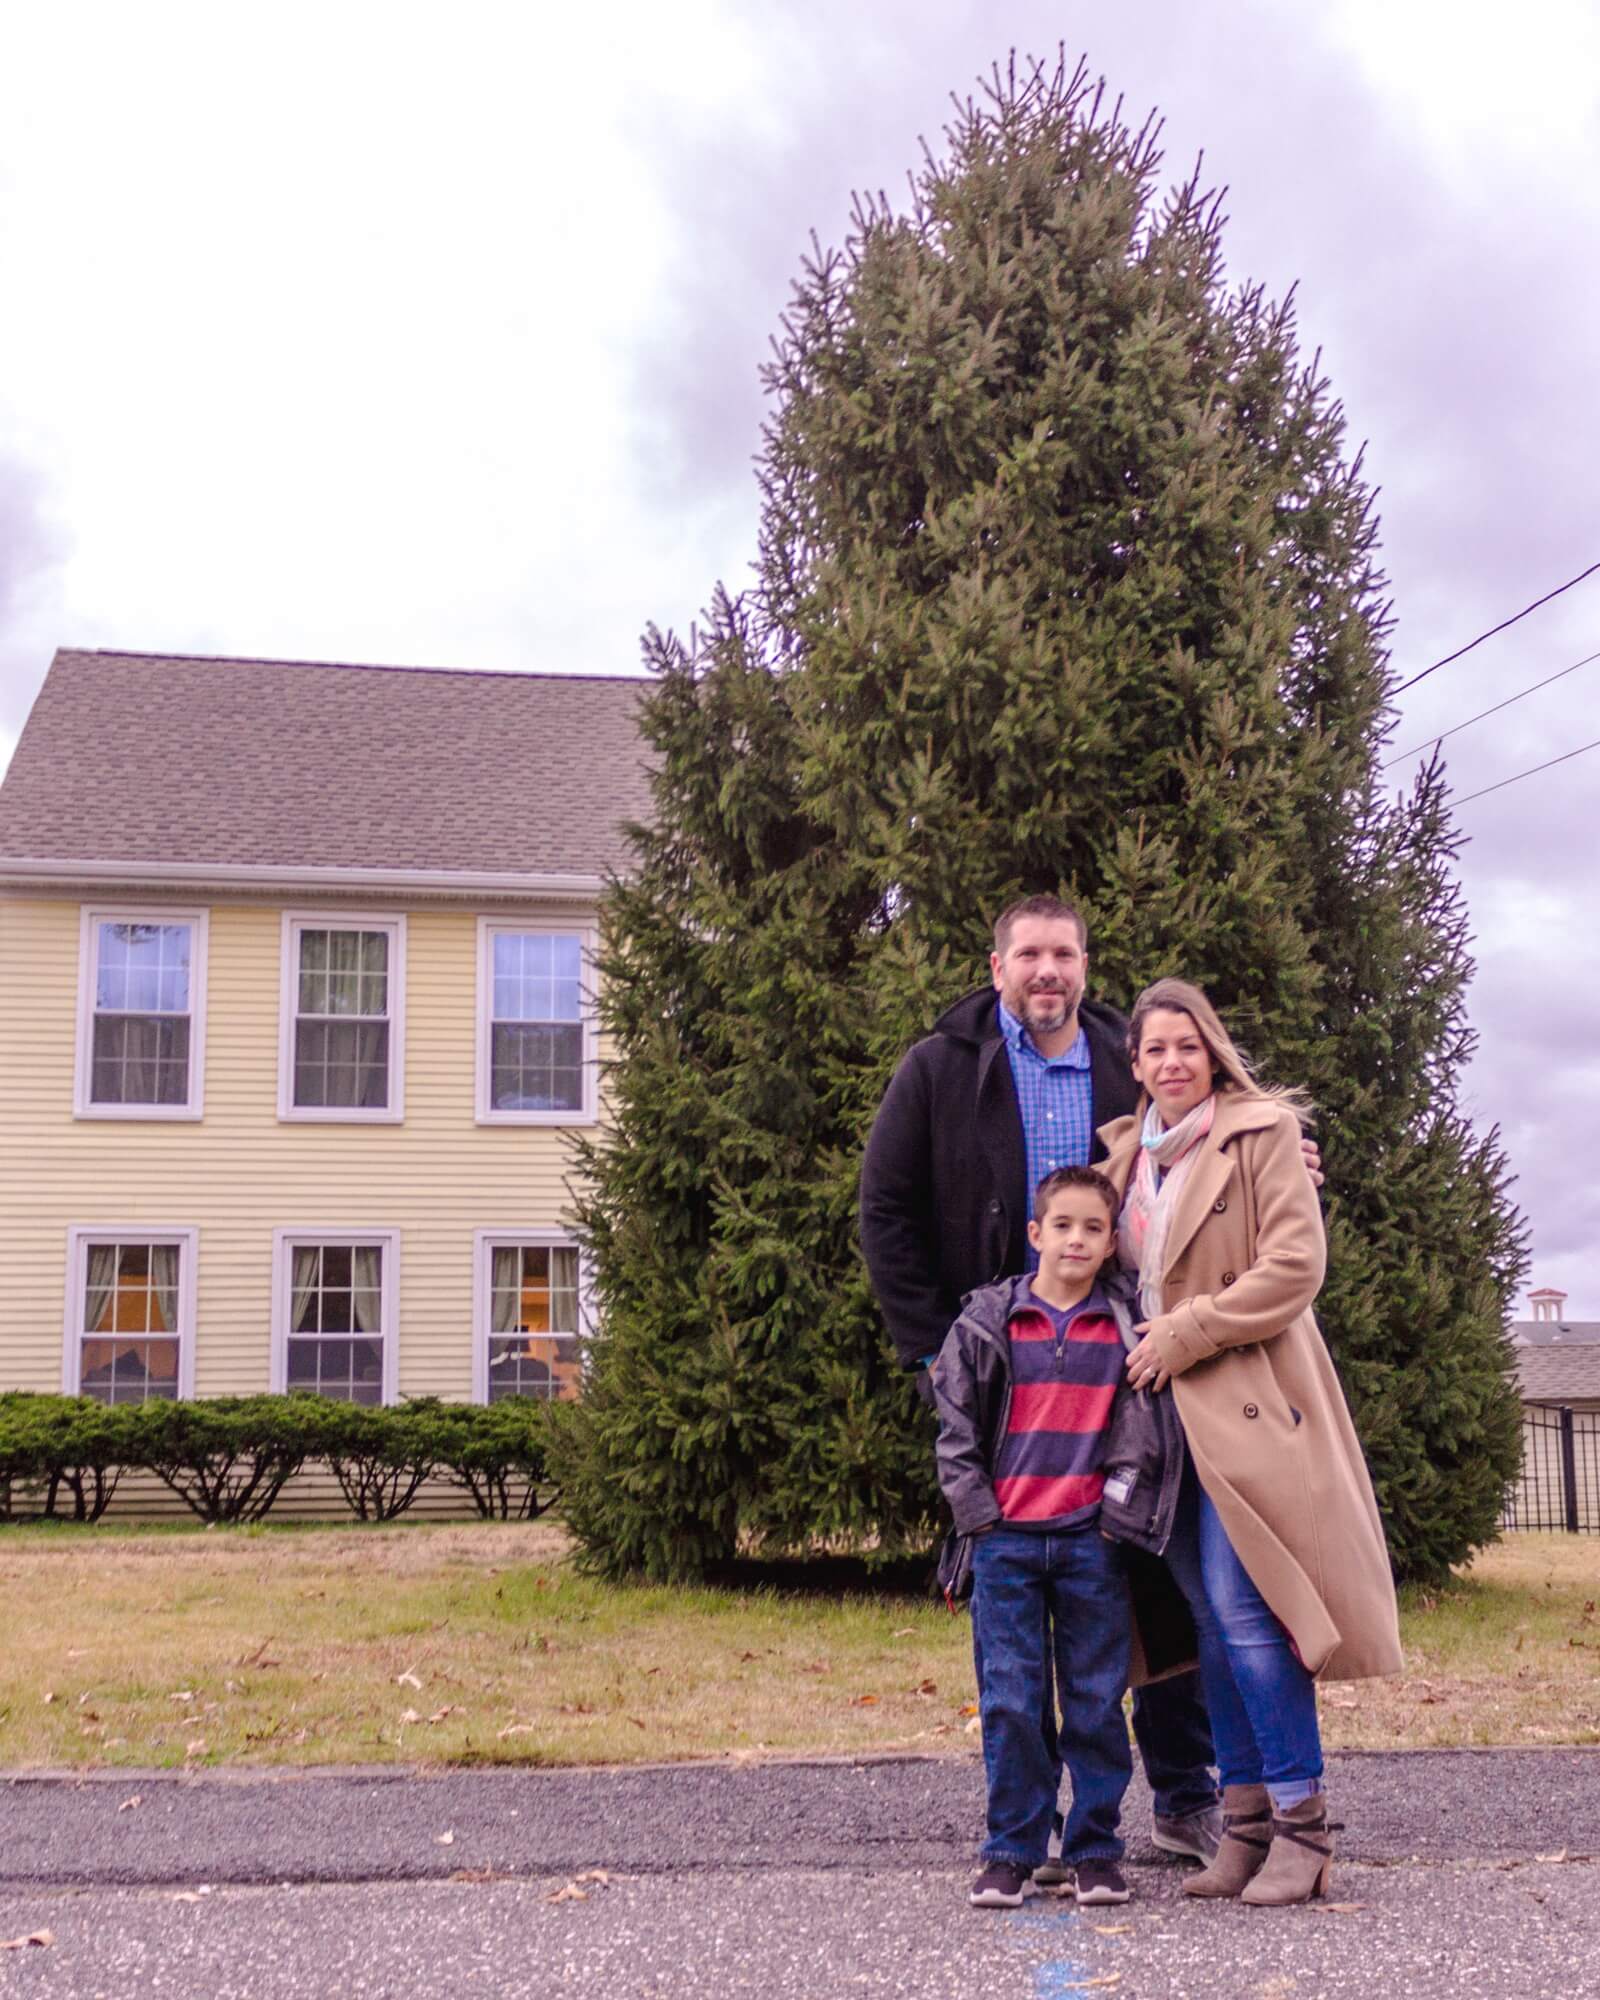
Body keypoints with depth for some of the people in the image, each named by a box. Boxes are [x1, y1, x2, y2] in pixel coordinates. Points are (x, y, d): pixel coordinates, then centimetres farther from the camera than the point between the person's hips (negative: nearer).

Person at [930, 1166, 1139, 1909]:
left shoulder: (1130, 1327, 6)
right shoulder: (989, 1320, 4)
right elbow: (954, 1424, 6)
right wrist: (977, 1509, -4)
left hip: (1093, 1540, 1)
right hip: (1006, 1539, 0)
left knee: (1096, 1700, 5)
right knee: (1011, 1701, 2)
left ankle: (1095, 1848, 16)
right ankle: (1012, 1851, 12)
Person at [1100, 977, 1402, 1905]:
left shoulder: (1262, 1133, -3)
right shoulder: (1128, 1152, 16)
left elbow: (1296, 1265, -11)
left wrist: (1185, 1335, -12)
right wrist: (1142, 1344, 10)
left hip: (1246, 1402, -6)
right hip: (1167, 1410, 6)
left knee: (1243, 1608, -12)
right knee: (1212, 1619, 7)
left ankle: (1304, 1826, -3)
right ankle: (1247, 1822, 13)